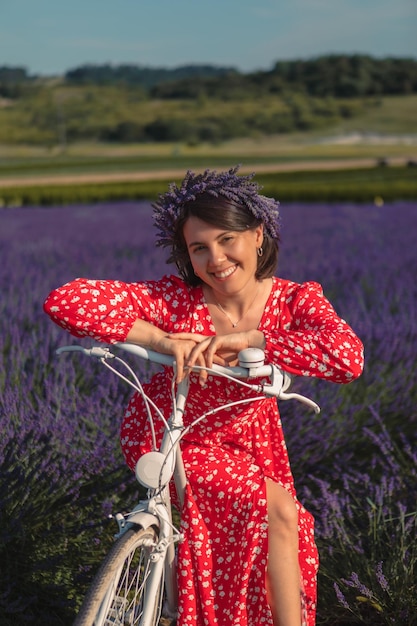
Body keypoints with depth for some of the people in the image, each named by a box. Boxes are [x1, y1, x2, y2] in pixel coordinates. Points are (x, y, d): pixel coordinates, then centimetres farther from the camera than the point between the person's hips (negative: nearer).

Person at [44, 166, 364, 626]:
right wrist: (162, 340, -43)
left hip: (245, 434, 4)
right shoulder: (176, 300, -29)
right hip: (166, 435, -4)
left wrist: (249, 338, -46)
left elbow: (347, 356, -42)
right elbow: (64, 302, -37)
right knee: (277, 509, -21)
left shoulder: (297, 301, -22)